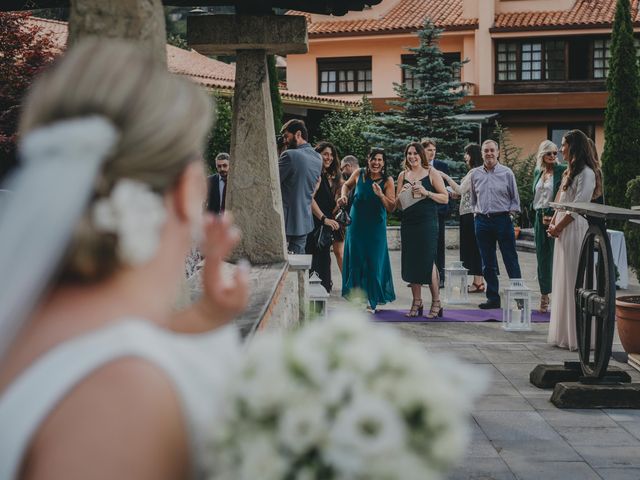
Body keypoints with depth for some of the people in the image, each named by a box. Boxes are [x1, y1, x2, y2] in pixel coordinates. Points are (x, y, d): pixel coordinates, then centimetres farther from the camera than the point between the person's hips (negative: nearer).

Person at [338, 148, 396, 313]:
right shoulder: (359, 174, -3)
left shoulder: (387, 181, -9)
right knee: (355, 260, 7)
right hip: (356, 225, 2)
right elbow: (347, 185, 18)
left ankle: (372, 301, 10)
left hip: (376, 227, -2)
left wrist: (381, 195, -28)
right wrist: (344, 196, -1)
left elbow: (391, 207, -12)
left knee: (374, 263, 0)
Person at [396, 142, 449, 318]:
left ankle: (436, 302, 3)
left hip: (427, 222, -4)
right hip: (408, 223, 4)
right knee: (411, 262, 4)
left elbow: (445, 198, -1)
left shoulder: (431, 173, 2)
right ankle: (416, 302, 15)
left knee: (428, 262, -8)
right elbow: (396, 203, 16)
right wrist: (402, 194, -5)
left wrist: (426, 193, -14)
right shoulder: (403, 175, 13)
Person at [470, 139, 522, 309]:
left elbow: (515, 198, 7)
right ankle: (493, 298, 15)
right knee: (487, 264, 7)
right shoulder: (475, 174, 8)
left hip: (502, 219, -3)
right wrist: (476, 213, 8)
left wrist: (510, 212, -5)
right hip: (482, 221, 3)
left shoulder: (507, 173, 0)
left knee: (511, 260, -3)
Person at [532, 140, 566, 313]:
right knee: (542, 257, 9)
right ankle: (544, 296, 16)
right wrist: (542, 215, 4)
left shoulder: (562, 170, -5)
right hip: (540, 217, 6)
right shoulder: (537, 172, 13)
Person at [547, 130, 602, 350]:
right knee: (563, 282, 11)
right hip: (562, 231, 10)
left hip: (576, 231, -9)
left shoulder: (586, 174, -12)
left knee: (575, 282, -6)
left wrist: (558, 227, -11)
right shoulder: (569, 171, 17)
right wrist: (553, 223, 5)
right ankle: (565, 333, 18)